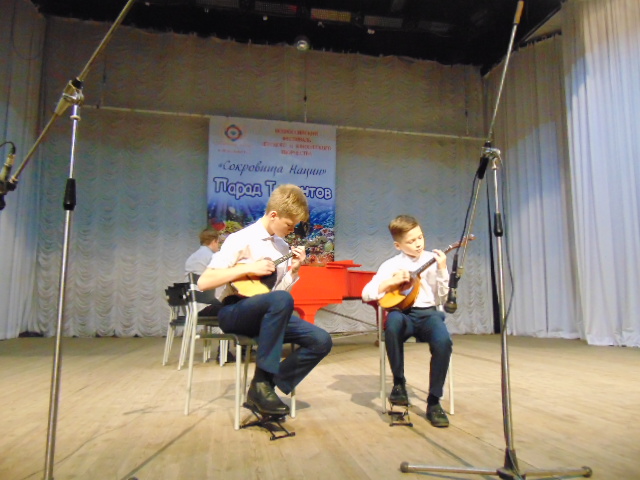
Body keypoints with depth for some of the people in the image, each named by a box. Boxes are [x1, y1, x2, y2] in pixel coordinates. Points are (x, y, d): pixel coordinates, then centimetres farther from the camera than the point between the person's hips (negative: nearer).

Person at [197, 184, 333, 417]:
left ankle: (266, 387, -3)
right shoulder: (241, 239, -10)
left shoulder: (283, 247, 10)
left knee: (321, 341, -12)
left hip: (269, 313, 7)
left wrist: (294, 270, -4)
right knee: (282, 300, -38)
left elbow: (280, 290, 11)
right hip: (234, 311, -6)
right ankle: (261, 383, -23)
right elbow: (203, 282, -16)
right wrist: (248, 268, -20)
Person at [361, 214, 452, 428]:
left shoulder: (432, 260, 8)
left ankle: (433, 402, -10)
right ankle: (399, 383, -15)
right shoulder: (391, 265, 6)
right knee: (393, 320, -37)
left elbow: (441, 299, 4)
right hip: (403, 314, -1)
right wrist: (391, 282, -10)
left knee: (443, 341, -32)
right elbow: (366, 294, -1)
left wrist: (442, 271, -7)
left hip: (428, 313, 1)